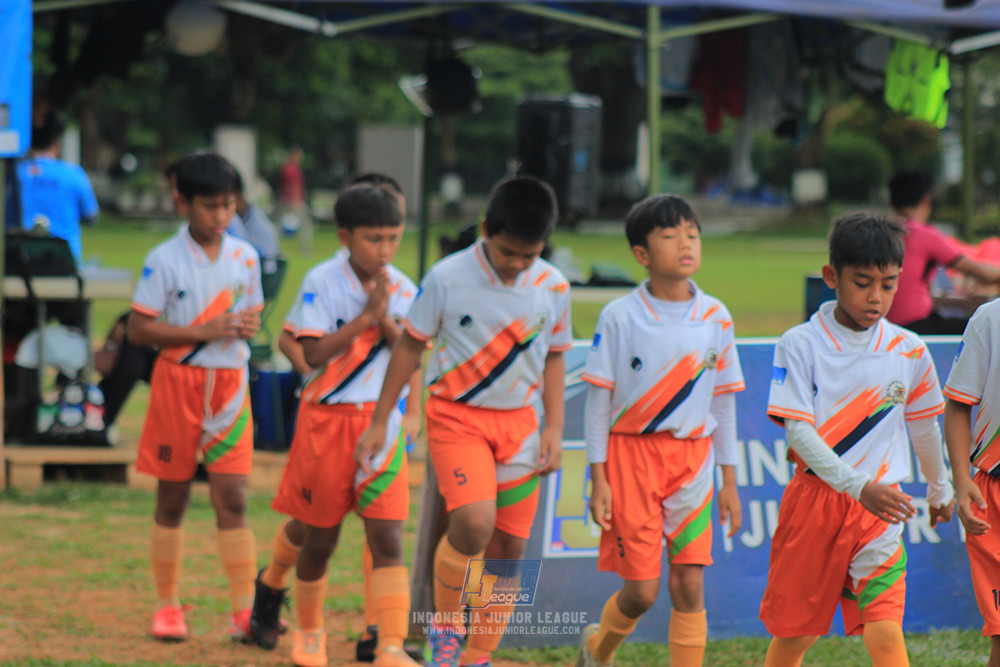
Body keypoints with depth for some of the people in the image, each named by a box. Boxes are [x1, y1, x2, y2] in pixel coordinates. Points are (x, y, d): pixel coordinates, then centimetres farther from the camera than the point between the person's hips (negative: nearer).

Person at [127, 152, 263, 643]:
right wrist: (205, 331, -18)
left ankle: (244, 609, -6)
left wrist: (248, 326, -6)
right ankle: (167, 606, 18)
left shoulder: (246, 257, 5)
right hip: (178, 384, -2)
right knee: (173, 497, 6)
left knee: (231, 497, -5)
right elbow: (139, 329, -10)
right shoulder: (164, 261, -8)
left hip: (230, 384, 2)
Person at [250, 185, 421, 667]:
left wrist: (385, 319, -17)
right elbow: (314, 353, -17)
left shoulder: (403, 291, 2)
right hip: (326, 420, -2)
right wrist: (365, 316, -22)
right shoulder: (321, 283, -10)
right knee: (317, 536, 11)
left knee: (387, 537, -9)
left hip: (380, 422, 2)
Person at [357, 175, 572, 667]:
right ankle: (445, 622, -1)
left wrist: (554, 428, 3)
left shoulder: (553, 288, -2)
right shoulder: (448, 278, -11)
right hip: (457, 417, -4)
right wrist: (379, 422, 2)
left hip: (518, 422, 4)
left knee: (508, 547, 4)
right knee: (474, 522, -26)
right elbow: (410, 345, -1)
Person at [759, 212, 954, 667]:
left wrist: (939, 489, 32)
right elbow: (798, 430, -12)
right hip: (814, 499, -1)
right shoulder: (800, 345, -5)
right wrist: (858, 486, -23)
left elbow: (923, 425, 20)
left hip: (879, 508, 1)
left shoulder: (909, 351, 4)